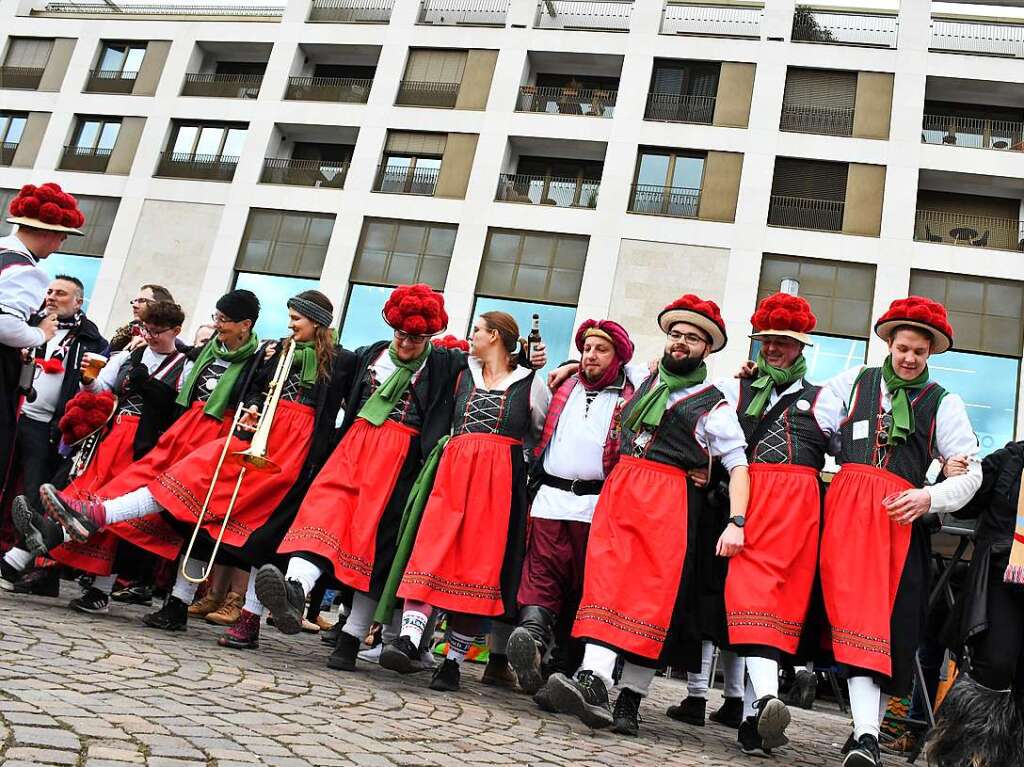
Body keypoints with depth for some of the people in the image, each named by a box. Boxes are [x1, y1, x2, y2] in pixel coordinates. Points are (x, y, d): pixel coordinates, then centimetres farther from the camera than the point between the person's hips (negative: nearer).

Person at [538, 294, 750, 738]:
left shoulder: (713, 406, 7)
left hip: (668, 500, -4)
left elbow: (738, 465, 0)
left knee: (654, 592, -10)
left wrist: (736, 523, -13)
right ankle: (594, 682, -23)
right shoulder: (644, 381, 21)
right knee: (607, 579, -12)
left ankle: (630, 703, -9)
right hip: (618, 488, 4)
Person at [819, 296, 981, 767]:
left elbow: (970, 472, 10)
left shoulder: (943, 403, 14)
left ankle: (869, 726, 10)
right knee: (858, 608, -13)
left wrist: (928, 498, -7)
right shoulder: (854, 382, 18)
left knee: (895, 622, -2)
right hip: (848, 506, -1)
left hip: (902, 516, 1)